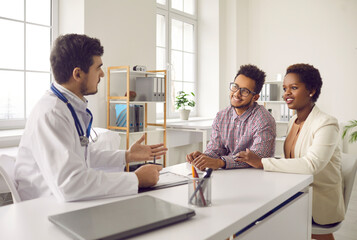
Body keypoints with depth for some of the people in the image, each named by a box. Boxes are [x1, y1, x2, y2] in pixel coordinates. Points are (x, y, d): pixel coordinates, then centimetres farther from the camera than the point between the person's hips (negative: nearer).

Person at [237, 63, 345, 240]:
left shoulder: (326, 124, -15)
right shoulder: (293, 121, 8)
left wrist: (261, 163, -29)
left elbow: (311, 165, -29)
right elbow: (291, 161, 6)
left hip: (321, 206, -7)